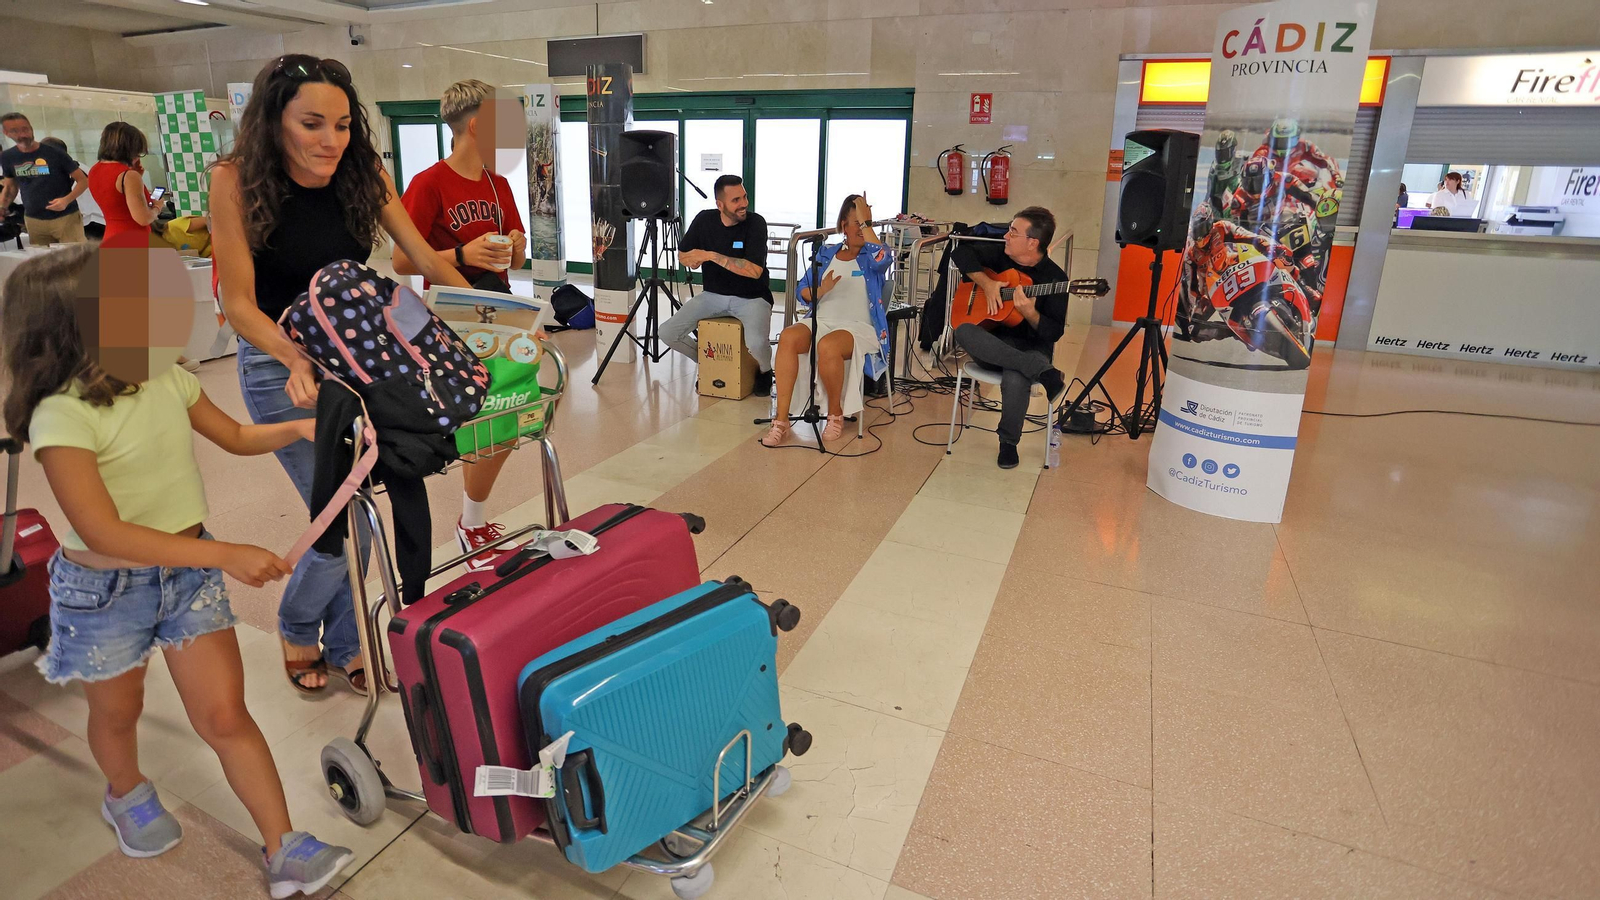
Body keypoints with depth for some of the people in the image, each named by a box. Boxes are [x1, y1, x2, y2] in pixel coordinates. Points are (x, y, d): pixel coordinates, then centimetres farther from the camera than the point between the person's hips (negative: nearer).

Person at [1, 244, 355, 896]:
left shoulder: (167, 378, -6)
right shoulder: (61, 416, -23)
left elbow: (235, 437, 12)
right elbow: (103, 532, -29)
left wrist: (296, 428, -8)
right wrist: (227, 556, -33)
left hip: (188, 573, 4)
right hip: (104, 591, -3)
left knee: (226, 716, 3)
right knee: (117, 712, 23)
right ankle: (126, 795, 56)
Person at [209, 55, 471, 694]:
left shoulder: (365, 174, -8)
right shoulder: (236, 180, -16)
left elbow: (428, 261, -6)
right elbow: (239, 302, -18)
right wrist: (297, 359, -36)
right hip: (281, 364, -3)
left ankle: (344, 645, 32)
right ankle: (296, 629, 26)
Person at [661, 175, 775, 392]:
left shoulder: (756, 223, -13)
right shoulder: (705, 220, -1)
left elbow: (755, 270, -24)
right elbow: (682, 254, 14)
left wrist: (712, 256, -24)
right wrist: (691, 259, -12)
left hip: (751, 298, -4)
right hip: (713, 295, 5)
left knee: (756, 343, -34)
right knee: (667, 333, -10)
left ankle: (764, 371, 4)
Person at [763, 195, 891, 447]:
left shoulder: (871, 256, 8)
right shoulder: (826, 253, 18)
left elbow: (882, 258, -19)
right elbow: (802, 292, 13)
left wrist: (866, 222, -12)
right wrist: (821, 290, -8)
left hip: (860, 327, -3)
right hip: (821, 321, 4)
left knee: (828, 346, -39)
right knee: (788, 337, -31)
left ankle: (836, 413, -14)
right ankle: (781, 420, -29)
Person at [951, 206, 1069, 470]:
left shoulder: (1055, 278, -7)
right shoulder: (1001, 255, 5)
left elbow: (1055, 332, -10)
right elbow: (961, 252, 5)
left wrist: (1029, 313, -30)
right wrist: (986, 282, -9)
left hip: (1030, 347, -4)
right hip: (991, 344, 4)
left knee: (1015, 380, -39)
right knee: (963, 332, -32)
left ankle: (1008, 442, -10)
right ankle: (1044, 373, -30)